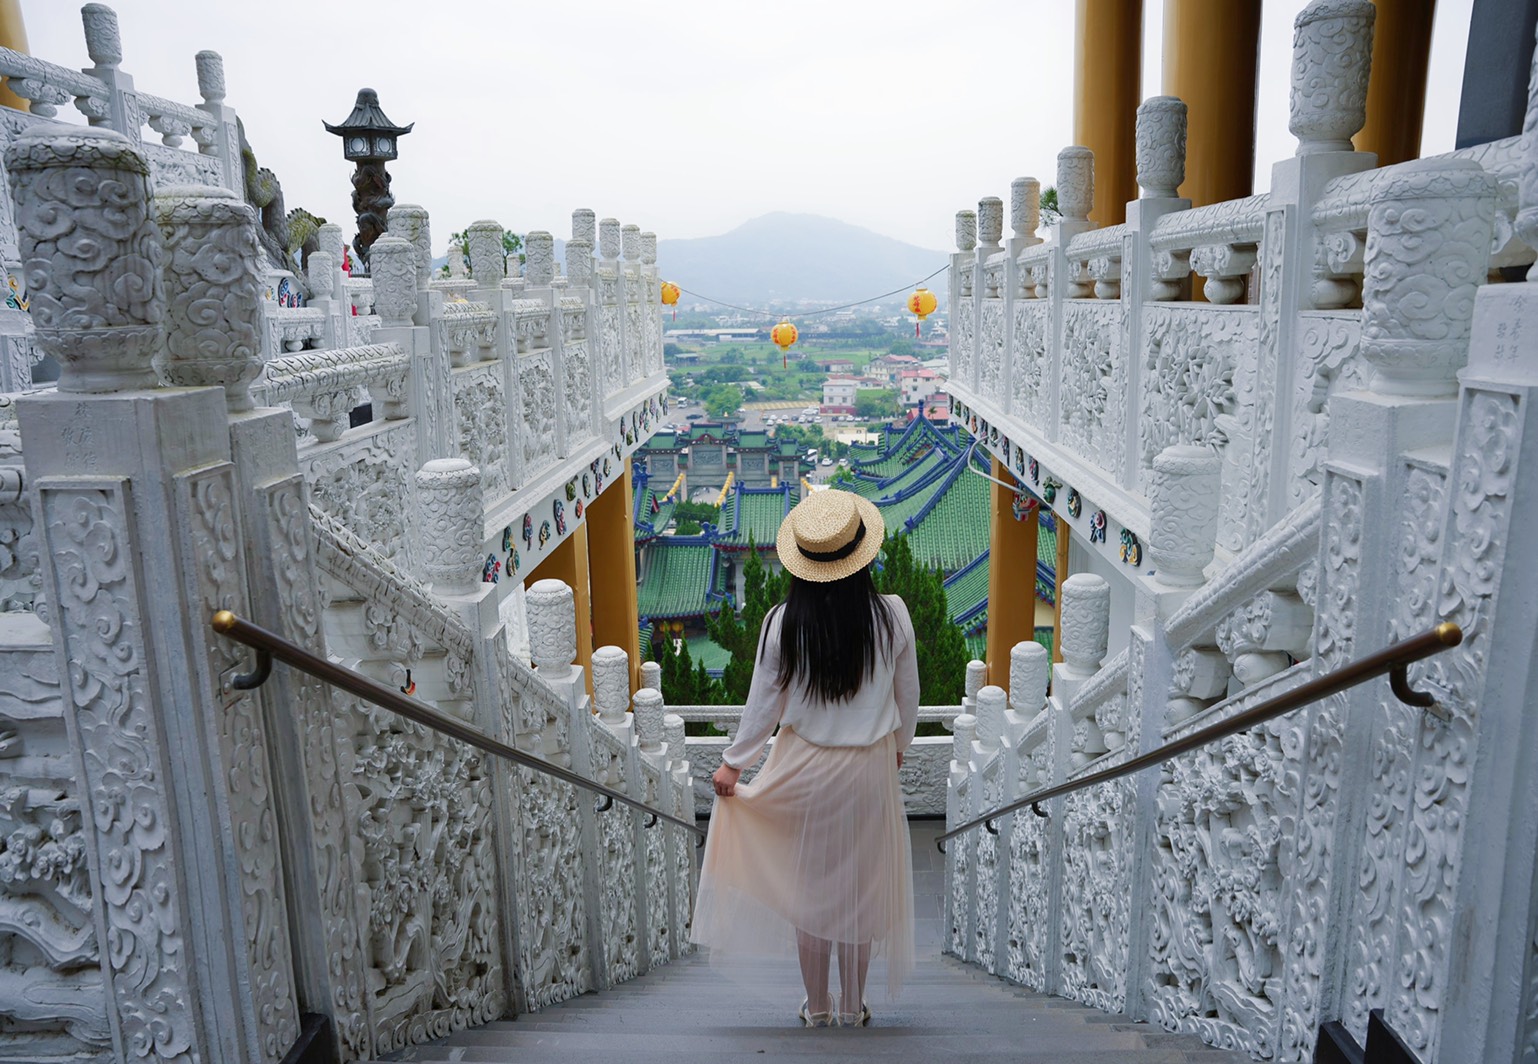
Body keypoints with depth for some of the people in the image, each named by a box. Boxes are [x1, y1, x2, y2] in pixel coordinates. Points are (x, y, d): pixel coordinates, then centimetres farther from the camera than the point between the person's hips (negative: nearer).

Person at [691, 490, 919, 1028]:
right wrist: (898, 747, 18)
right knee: (860, 883, 15)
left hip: (804, 770, 0)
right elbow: (908, 698, -1)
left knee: (809, 883, 15)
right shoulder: (891, 615, -12)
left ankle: (817, 1005, 30)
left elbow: (764, 704, -7)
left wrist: (732, 762, 6)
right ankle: (853, 1006, 29)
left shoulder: (783, 623, -14)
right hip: (870, 769, 1)